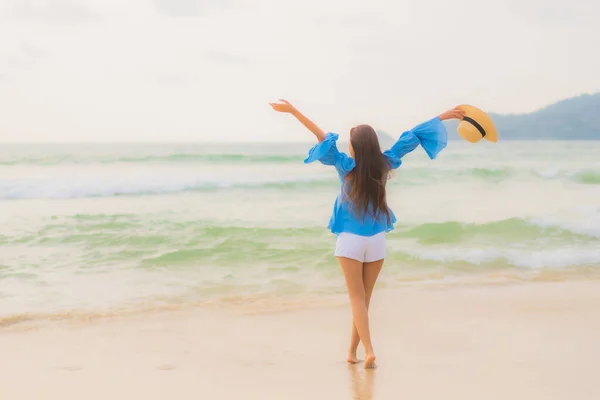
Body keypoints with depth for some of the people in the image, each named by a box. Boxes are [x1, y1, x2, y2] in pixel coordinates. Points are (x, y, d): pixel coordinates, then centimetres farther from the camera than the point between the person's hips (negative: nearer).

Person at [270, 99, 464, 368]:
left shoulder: (347, 165, -11)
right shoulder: (384, 164, -2)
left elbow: (324, 139, -18)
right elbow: (412, 137, 5)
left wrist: (293, 111, -23)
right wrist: (444, 116, 11)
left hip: (350, 240, -3)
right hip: (376, 241, 3)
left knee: (357, 298, -1)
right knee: (364, 298, 12)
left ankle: (368, 351, -15)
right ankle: (352, 351, 18)